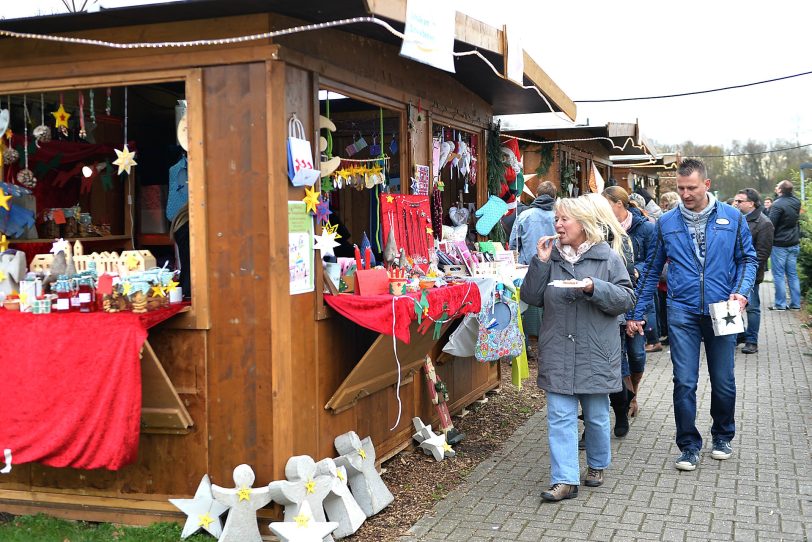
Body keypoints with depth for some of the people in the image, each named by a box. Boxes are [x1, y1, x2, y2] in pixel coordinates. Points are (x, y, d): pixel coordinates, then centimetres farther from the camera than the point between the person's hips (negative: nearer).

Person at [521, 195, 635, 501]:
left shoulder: (607, 258, -2)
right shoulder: (551, 256, 6)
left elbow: (626, 299, -5)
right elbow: (531, 298, 2)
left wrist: (595, 288, -19)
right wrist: (541, 263, -8)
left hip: (596, 354, -2)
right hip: (557, 353, 2)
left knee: (596, 416, 12)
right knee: (560, 417, -2)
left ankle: (597, 466, 34)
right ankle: (565, 480, 1)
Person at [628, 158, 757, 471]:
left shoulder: (732, 218, 1)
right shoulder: (667, 223, 3)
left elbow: (748, 258, 8)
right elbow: (652, 270, 9)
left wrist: (741, 292, -11)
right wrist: (636, 313, 7)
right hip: (682, 314, 0)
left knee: (724, 382, 10)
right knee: (684, 383, -1)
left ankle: (722, 436, 33)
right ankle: (689, 445, 13)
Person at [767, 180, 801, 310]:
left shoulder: (777, 204, -18)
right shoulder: (796, 202, 4)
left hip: (779, 244, -7)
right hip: (794, 244, 7)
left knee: (779, 274, -1)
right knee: (792, 274, 11)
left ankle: (780, 304, 1)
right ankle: (795, 303, 13)